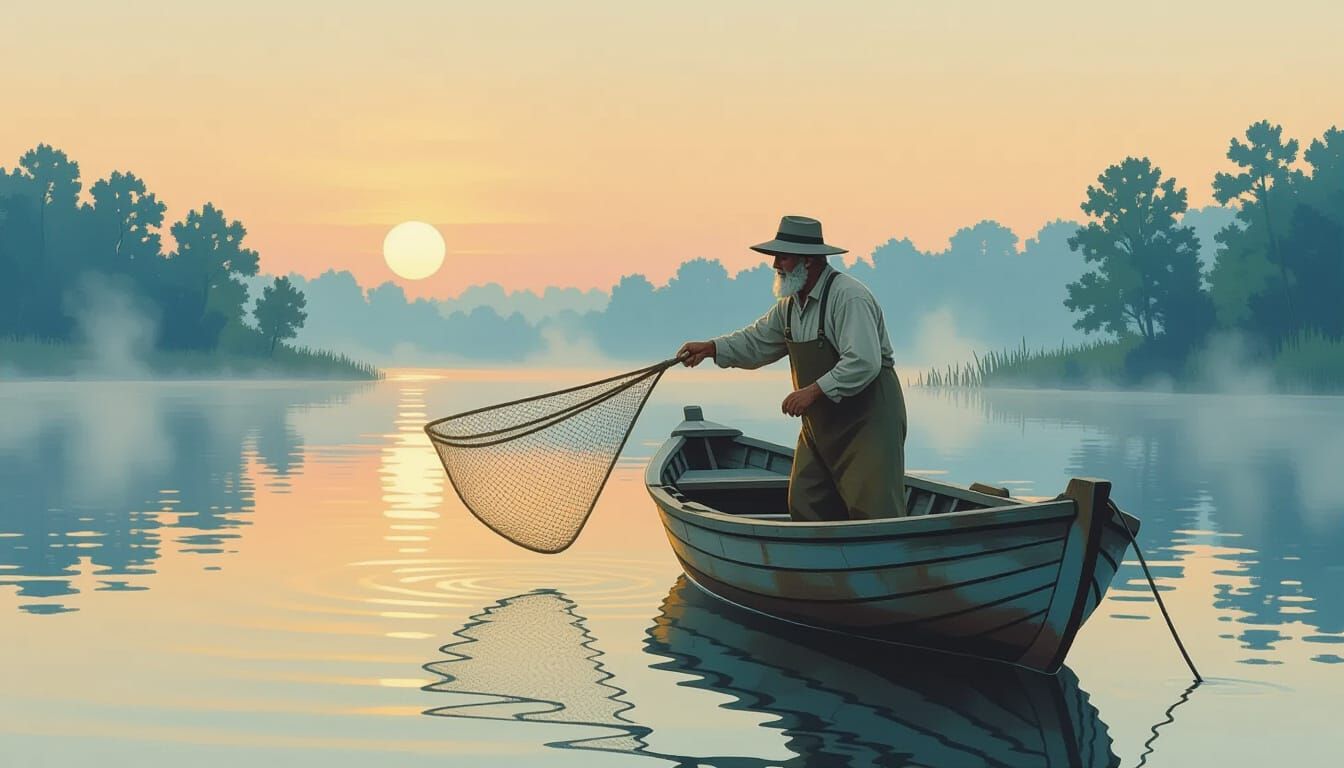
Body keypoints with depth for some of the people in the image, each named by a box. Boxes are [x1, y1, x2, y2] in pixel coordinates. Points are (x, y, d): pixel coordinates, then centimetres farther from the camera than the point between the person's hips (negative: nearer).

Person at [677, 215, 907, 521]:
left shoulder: (848, 297, -21)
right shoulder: (790, 304, 8)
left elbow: (864, 363, -28)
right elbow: (757, 340, 18)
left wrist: (814, 391, -29)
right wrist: (711, 348, 4)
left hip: (868, 419, -9)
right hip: (821, 424, 9)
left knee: (873, 511, -12)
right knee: (805, 506, 6)